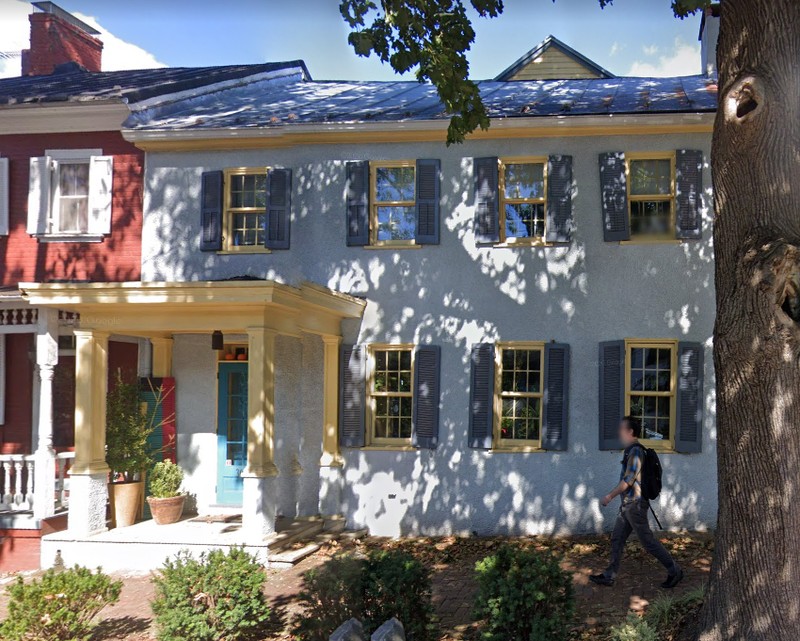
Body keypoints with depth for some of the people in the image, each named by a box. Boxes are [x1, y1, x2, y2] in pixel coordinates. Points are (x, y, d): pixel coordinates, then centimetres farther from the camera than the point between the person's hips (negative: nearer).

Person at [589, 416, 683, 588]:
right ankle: (609, 576, 16)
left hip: (635, 505, -10)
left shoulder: (635, 451, -18)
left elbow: (628, 480, -21)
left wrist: (610, 496, -13)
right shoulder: (631, 450, 12)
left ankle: (674, 571, 9)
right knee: (617, 539, 11)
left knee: (648, 541, -2)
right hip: (628, 505, 10)